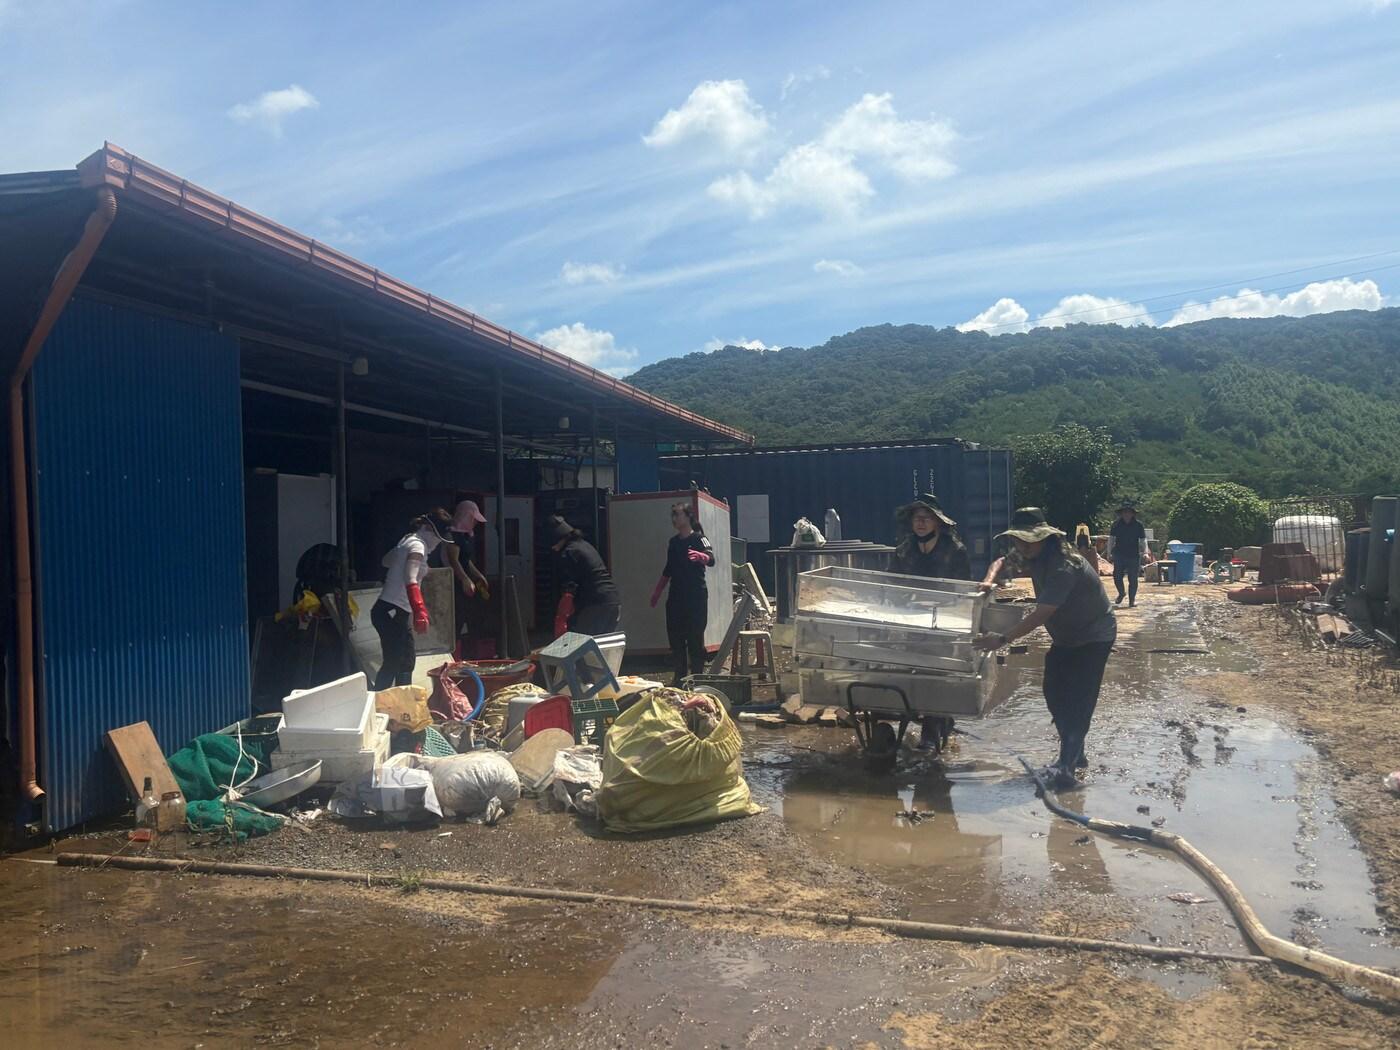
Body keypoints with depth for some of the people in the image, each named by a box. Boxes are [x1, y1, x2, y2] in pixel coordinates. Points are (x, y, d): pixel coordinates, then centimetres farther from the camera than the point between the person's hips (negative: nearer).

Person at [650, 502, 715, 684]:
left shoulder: (698, 538, -7)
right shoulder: (673, 542, 13)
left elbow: (711, 559, -26)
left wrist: (700, 556, -48)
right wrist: (657, 592, 21)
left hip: (696, 596, -6)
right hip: (676, 596, 7)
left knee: (695, 638, -6)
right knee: (675, 637, 7)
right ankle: (680, 677, 17)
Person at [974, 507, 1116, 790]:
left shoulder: (1063, 566, -33)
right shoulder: (1030, 553, -7)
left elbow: (1041, 614, -39)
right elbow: (1001, 561, 12)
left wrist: (1002, 640, -42)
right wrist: (989, 580, -11)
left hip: (1094, 635, -9)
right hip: (1065, 635, 9)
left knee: (1078, 698, -14)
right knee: (1055, 693, 7)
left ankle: (1066, 767, -17)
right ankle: (1073, 754, 20)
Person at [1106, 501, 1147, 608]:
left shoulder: (1138, 525, -1)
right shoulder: (1116, 524, 3)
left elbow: (1143, 540, 0)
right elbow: (1111, 539, 9)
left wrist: (1145, 553, -12)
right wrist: (1109, 552, 4)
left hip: (1134, 556, -1)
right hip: (1119, 555, 1)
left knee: (1133, 579, 1)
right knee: (1117, 576, -2)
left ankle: (1132, 599, 13)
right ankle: (1121, 593, 25)